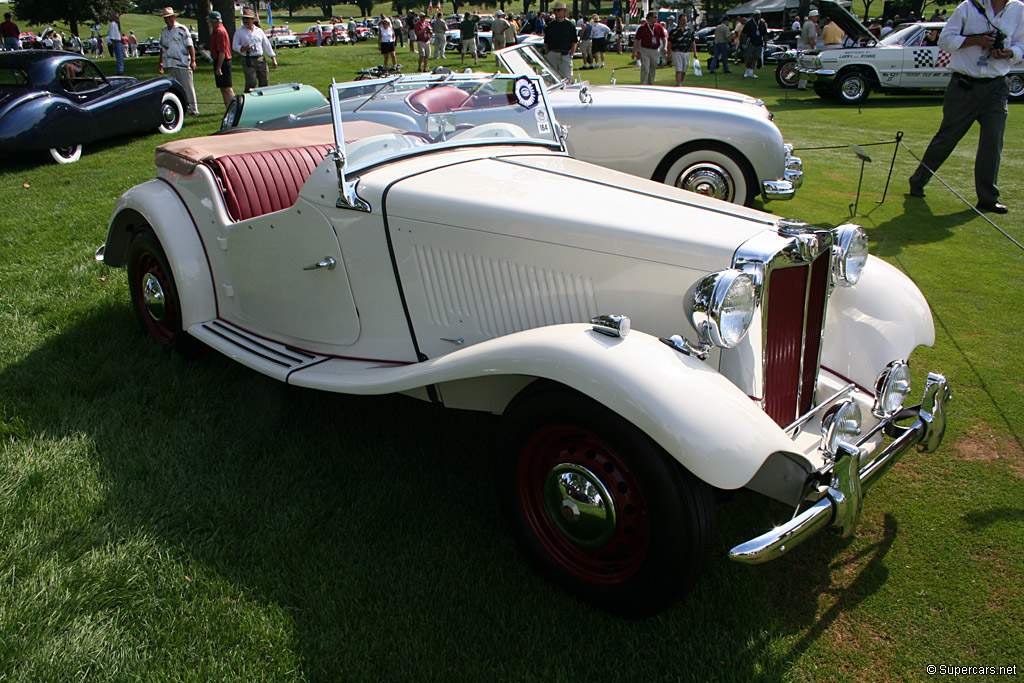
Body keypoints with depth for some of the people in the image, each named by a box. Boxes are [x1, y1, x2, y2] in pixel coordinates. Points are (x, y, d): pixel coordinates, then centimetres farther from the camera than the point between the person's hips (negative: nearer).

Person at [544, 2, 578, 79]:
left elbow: (574, 41, 4)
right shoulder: (550, 25, 12)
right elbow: (546, 42, 13)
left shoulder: (570, 25, 5)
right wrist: (547, 54, 4)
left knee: (567, 78, -4)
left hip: (565, 55, -2)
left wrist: (571, 54, -6)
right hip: (552, 55, 2)